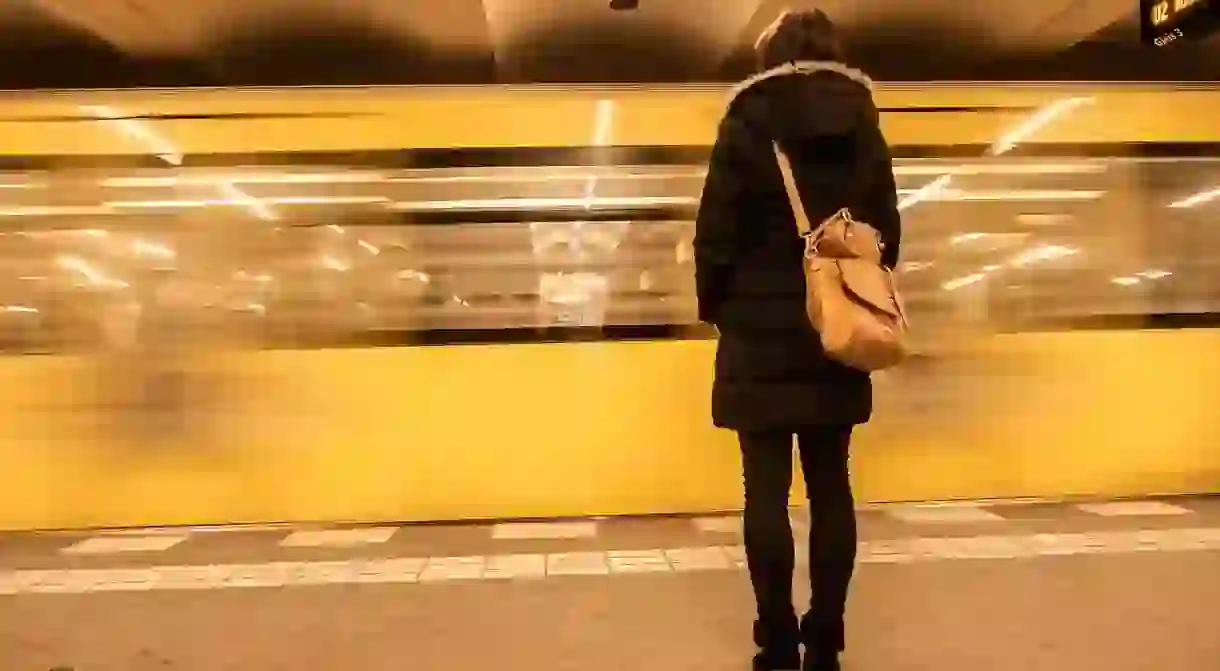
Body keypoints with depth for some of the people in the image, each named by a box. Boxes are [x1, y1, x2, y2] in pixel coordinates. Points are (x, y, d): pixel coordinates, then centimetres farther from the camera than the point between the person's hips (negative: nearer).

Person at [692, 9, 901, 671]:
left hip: (762, 328, -4)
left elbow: (717, 229, -7)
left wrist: (713, 306, 5)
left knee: (767, 489, 0)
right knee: (830, 485, 8)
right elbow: (887, 230, 9)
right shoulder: (863, 126, 9)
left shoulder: (749, 121, -3)